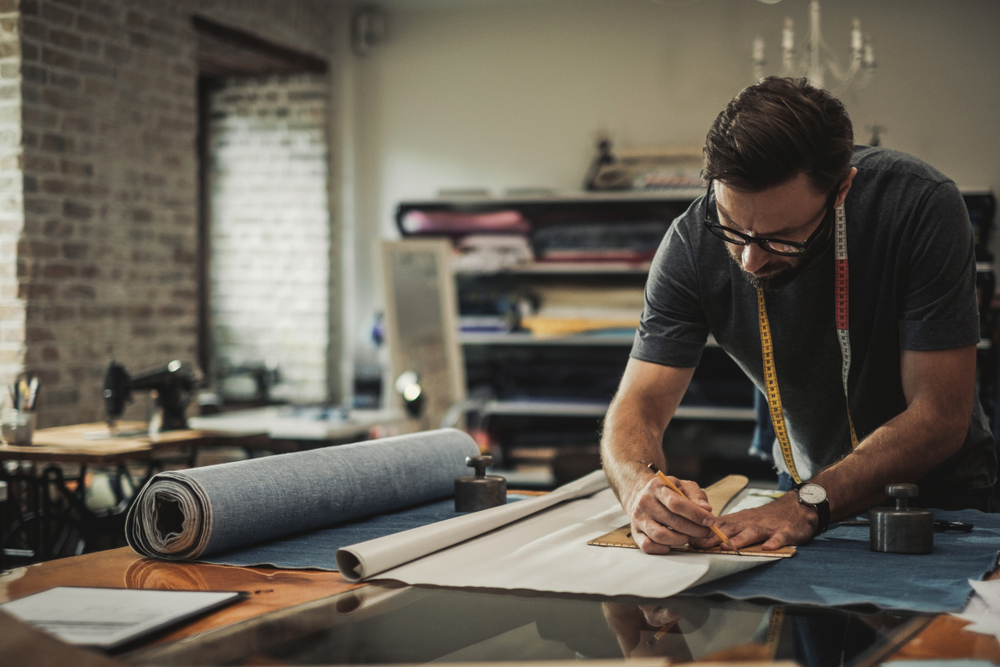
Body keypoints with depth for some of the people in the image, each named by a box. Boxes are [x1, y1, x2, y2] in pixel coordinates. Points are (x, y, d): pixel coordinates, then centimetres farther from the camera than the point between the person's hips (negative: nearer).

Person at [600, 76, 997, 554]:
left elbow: (940, 416, -22)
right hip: (806, 487, 2)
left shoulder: (920, 208, -24)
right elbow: (638, 407, -14)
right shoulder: (693, 244, -17)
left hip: (937, 493, -2)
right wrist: (641, 487, -36)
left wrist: (811, 503, -34)